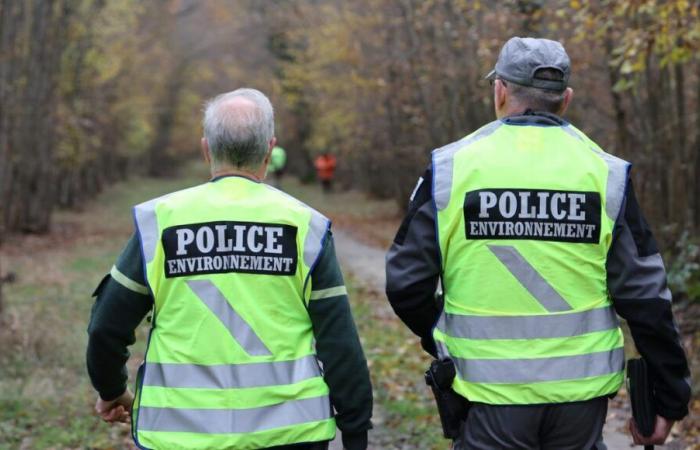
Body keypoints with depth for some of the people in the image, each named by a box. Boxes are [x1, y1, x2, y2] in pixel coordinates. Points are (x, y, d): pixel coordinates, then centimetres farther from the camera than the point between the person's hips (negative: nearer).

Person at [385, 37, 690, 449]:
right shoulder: (605, 172, -2)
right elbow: (644, 295, -2)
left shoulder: (452, 167, -4)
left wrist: (444, 340, 18)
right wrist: (670, 398, 6)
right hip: (581, 393, 2)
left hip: (489, 391, -1)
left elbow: (407, 283, -2)